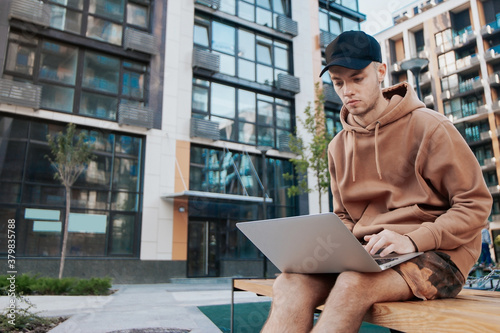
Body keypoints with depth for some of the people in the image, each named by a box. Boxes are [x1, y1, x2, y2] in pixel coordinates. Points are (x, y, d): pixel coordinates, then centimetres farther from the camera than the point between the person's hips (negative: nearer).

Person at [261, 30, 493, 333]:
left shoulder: (429, 126, -4)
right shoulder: (338, 146, 12)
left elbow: (476, 204, -4)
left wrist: (413, 240, -18)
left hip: (434, 253, -4)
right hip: (367, 255, 4)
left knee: (353, 283, -35)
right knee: (291, 282, -25)